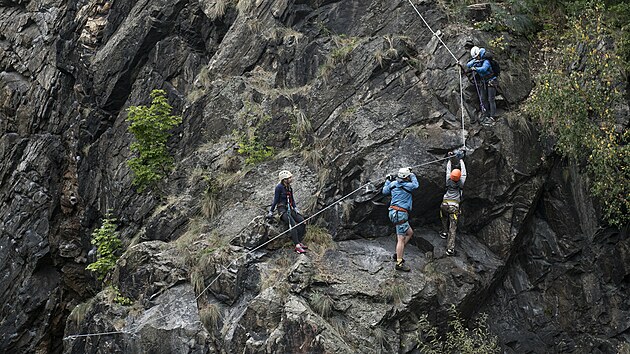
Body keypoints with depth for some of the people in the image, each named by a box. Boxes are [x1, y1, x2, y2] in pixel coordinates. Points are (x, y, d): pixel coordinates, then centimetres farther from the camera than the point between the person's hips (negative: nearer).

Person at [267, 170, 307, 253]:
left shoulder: (289, 188, 15)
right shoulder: (279, 187, -8)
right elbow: (275, 200, -7)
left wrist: (295, 208, 8)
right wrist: (271, 212, -7)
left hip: (289, 209, 8)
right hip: (282, 209, -8)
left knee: (302, 220, -15)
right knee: (293, 224, -29)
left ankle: (300, 242, -16)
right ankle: (297, 246, -37)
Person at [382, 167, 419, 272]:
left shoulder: (392, 184, 6)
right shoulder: (407, 186, -13)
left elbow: (385, 191, 24)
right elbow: (415, 185, 9)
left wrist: (388, 181, 36)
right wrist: (413, 176, 24)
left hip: (394, 212, 9)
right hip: (400, 214, -9)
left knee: (410, 233, 19)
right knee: (401, 238, -7)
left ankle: (398, 254, 20)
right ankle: (399, 263, -7)